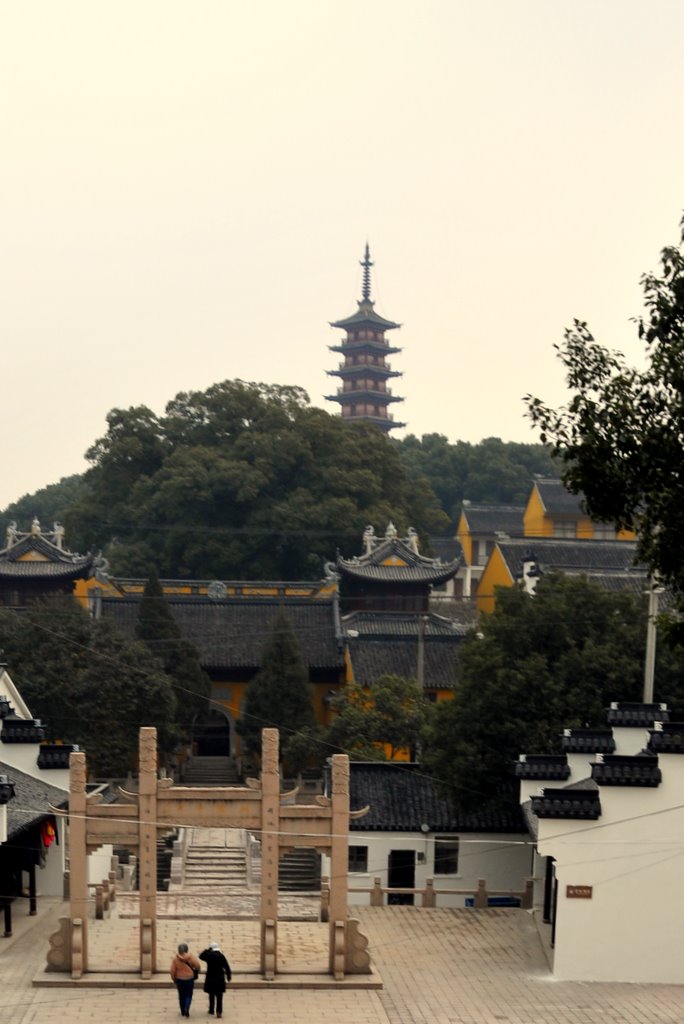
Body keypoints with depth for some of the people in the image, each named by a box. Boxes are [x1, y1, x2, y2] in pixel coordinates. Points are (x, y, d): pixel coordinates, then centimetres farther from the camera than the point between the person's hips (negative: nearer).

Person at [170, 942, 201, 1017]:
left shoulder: (175, 958, -8)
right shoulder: (191, 956, -11)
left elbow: (173, 971, -7)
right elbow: (198, 966, -12)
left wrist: (174, 979, 9)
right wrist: (196, 972, 10)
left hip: (179, 980, 1)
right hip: (189, 979, -1)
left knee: (181, 996, 15)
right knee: (188, 995, 9)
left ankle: (183, 1012, 21)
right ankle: (187, 1008, -14)